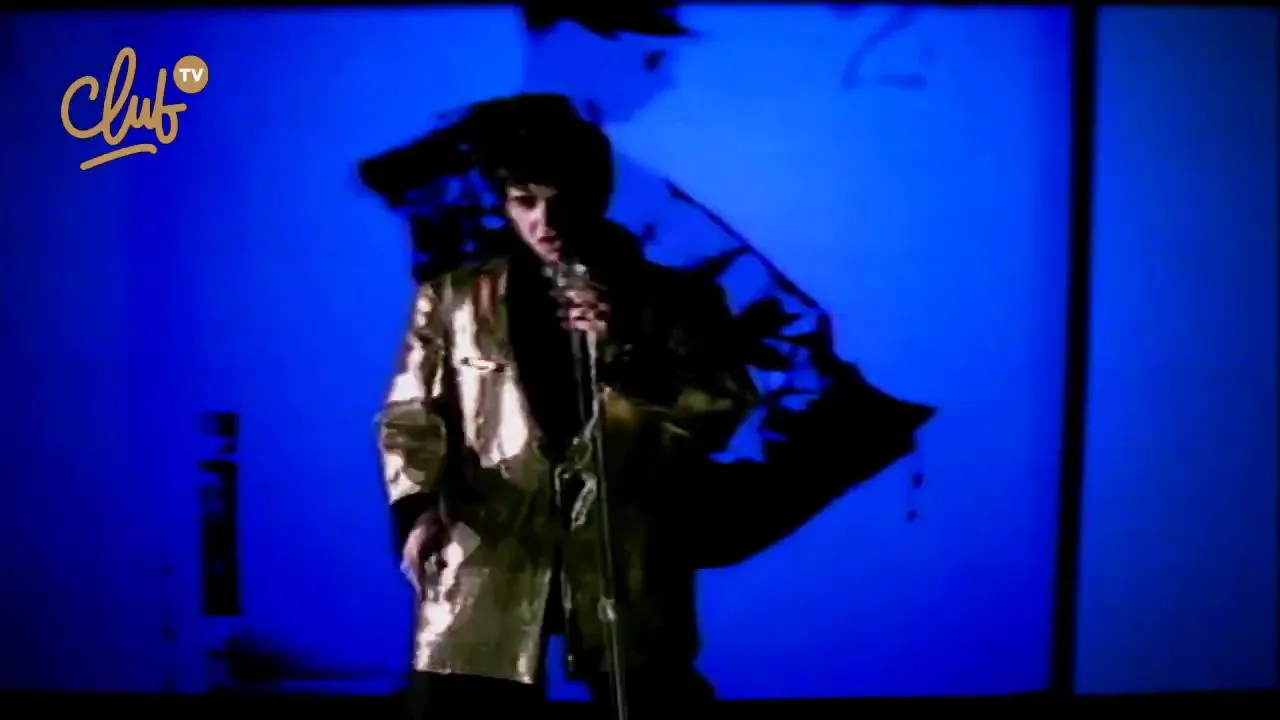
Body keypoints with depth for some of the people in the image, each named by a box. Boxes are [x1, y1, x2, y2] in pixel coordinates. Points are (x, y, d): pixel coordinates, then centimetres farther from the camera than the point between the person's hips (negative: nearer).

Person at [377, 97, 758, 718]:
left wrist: (627, 353, -13)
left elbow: (720, 414, 0)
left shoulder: (673, 299, 8)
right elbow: (410, 417, 5)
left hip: (626, 568, 0)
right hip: (486, 568, 1)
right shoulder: (453, 299, 10)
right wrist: (418, 509, -13)